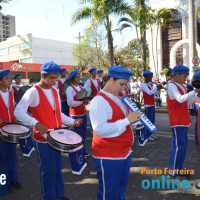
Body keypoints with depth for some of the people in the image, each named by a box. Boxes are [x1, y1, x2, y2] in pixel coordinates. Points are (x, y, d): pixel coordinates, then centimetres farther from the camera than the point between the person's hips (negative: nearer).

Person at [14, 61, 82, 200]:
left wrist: (72, 122, 5)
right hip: (43, 138, -7)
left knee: (58, 167, 18)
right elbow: (18, 112, -26)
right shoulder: (34, 92, -15)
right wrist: (36, 123, -39)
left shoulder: (55, 91, 9)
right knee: (49, 170, 4)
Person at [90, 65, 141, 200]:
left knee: (121, 189, 22)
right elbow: (100, 129, -28)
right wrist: (126, 120, -27)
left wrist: (134, 119, 2)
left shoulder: (118, 98, 11)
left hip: (125, 152, 9)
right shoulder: (99, 101, -19)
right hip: (108, 156, -9)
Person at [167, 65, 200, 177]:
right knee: (179, 145, -7)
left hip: (184, 119, 9)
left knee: (183, 144, 12)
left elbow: (187, 102, 17)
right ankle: (174, 172, 4)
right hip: (177, 120, -9)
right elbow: (180, 99, -25)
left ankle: (178, 168, 24)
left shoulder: (182, 86, 16)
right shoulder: (171, 85, -11)